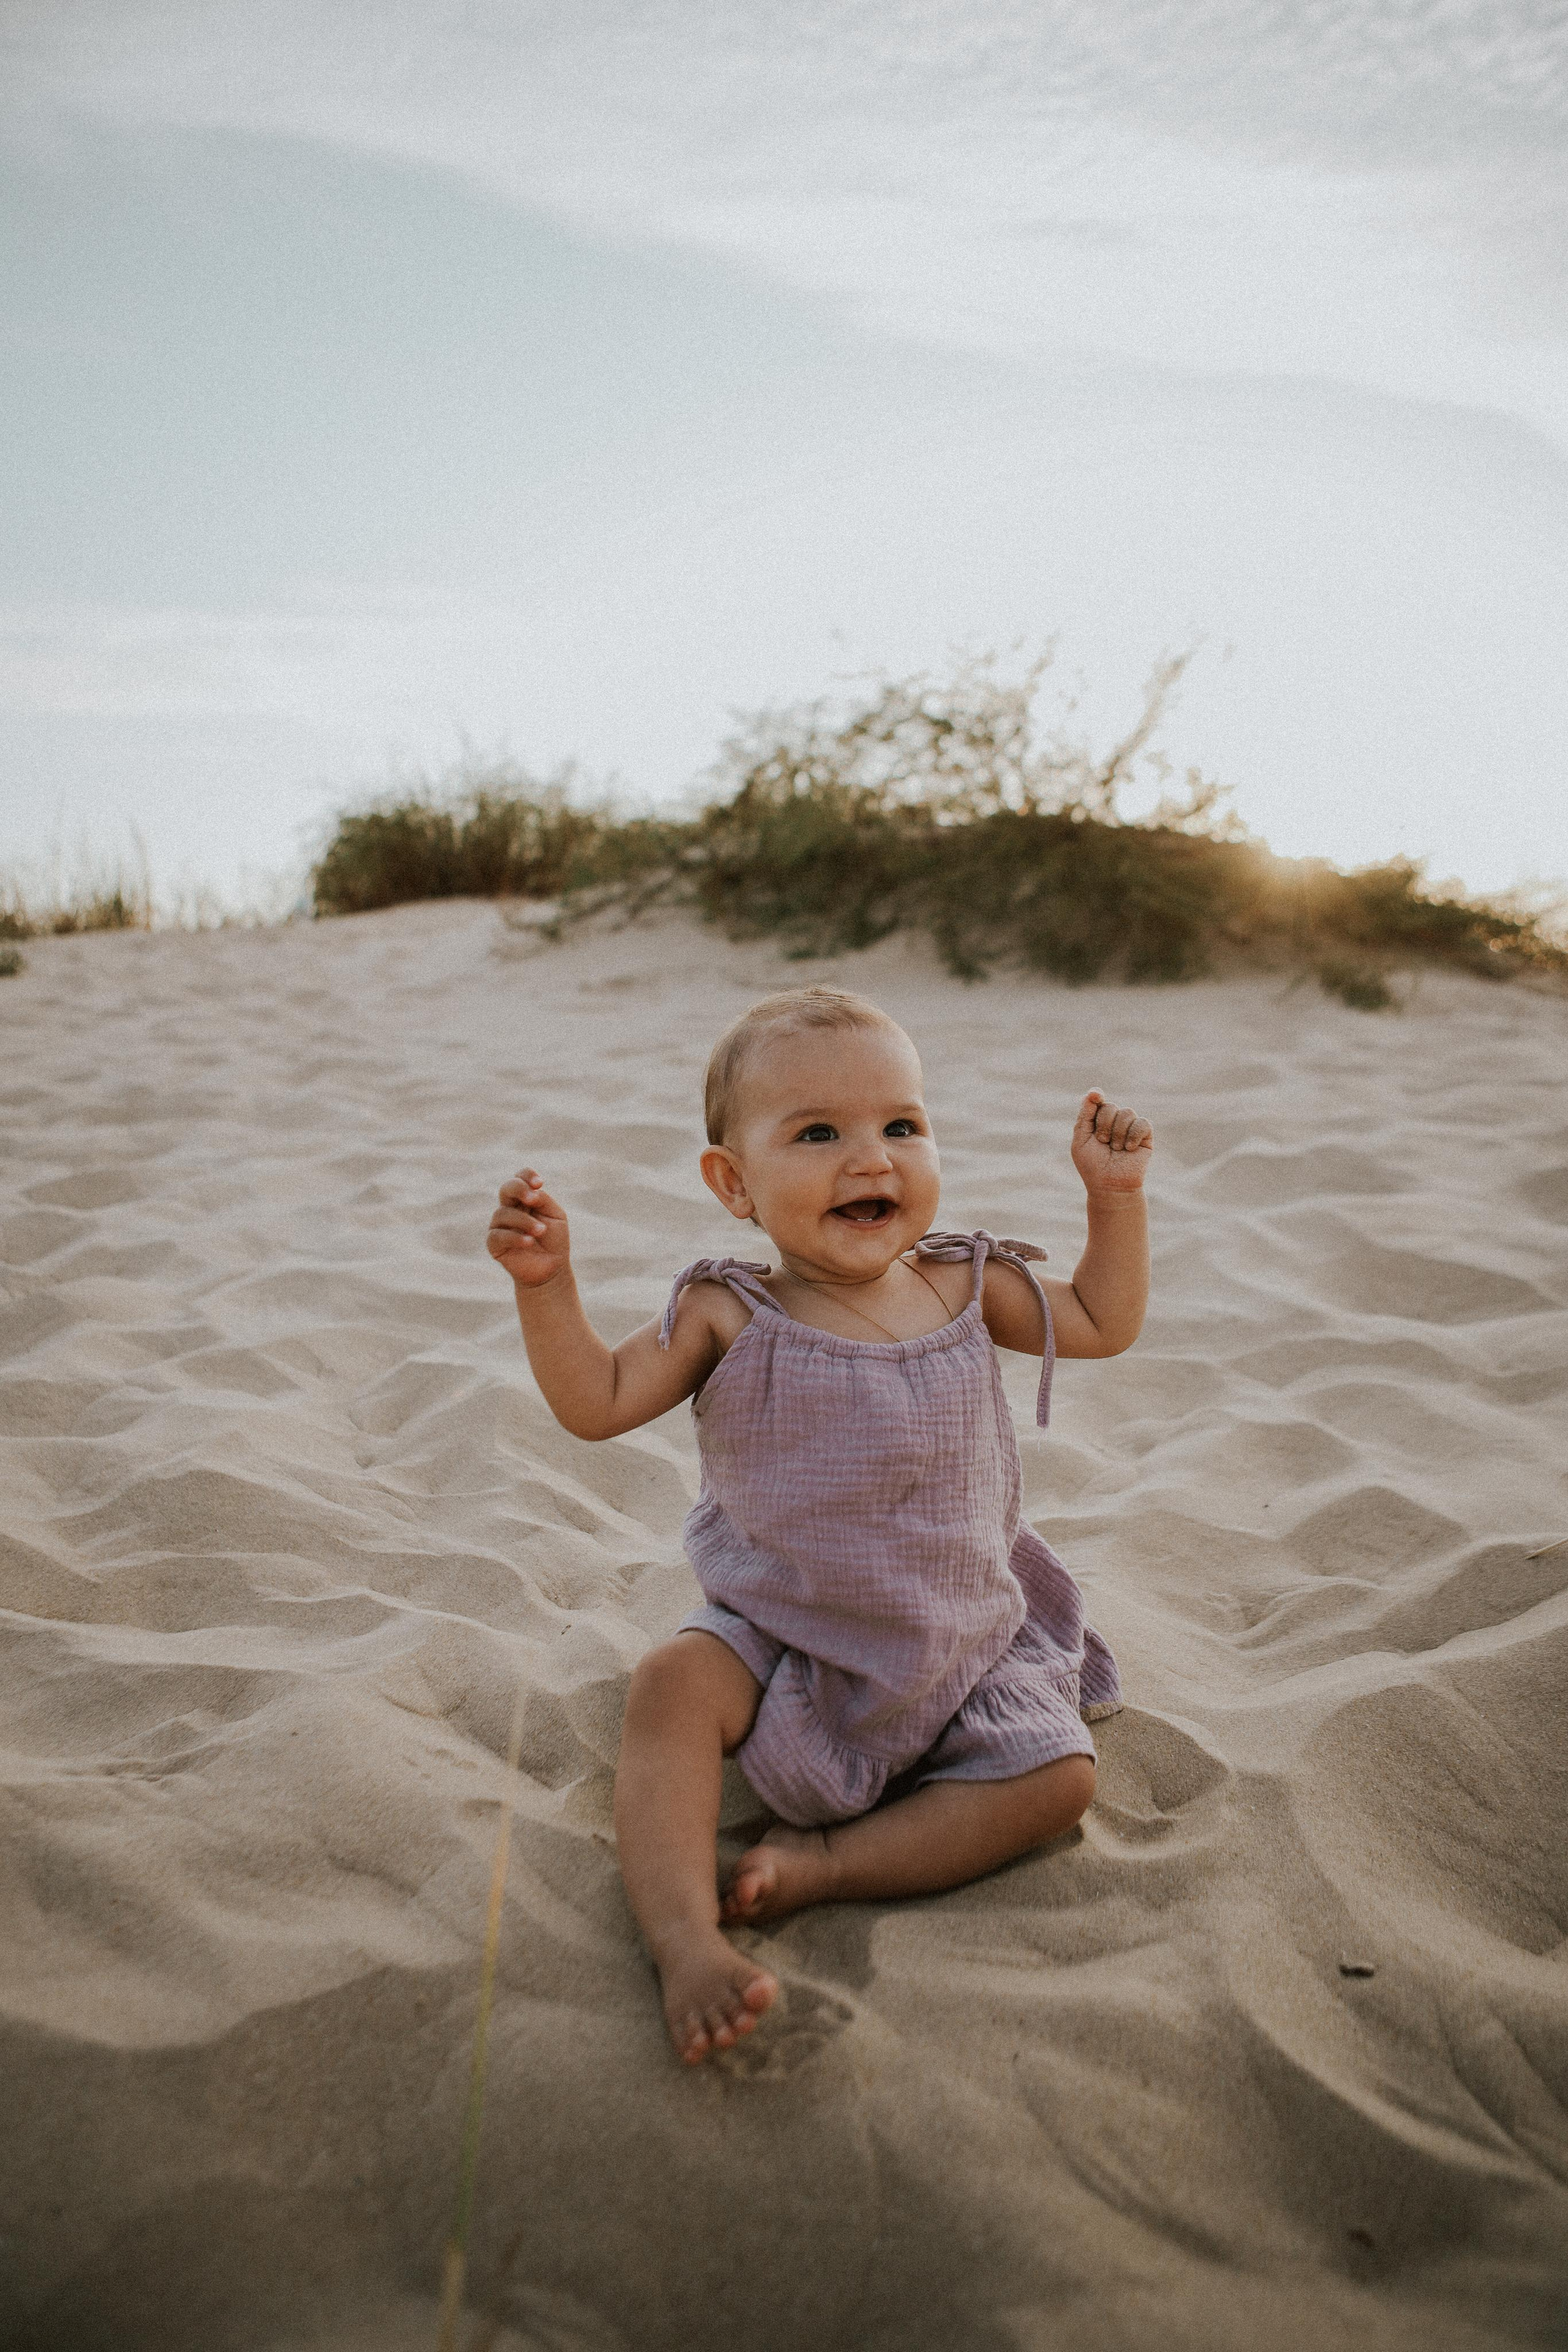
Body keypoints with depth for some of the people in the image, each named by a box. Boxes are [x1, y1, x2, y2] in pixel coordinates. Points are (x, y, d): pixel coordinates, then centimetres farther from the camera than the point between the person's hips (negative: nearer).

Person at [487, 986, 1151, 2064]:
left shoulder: (965, 1285, -2)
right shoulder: (730, 1317, -10)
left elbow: (1104, 1324, 12)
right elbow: (598, 1402, -9)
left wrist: (1116, 1196, 2)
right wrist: (546, 1282, -22)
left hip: (960, 1647, 3)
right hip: (777, 1639, -2)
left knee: (1060, 1776, -18)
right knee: (673, 1684, -29)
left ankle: (825, 1863, -19)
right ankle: (687, 1940, -33)